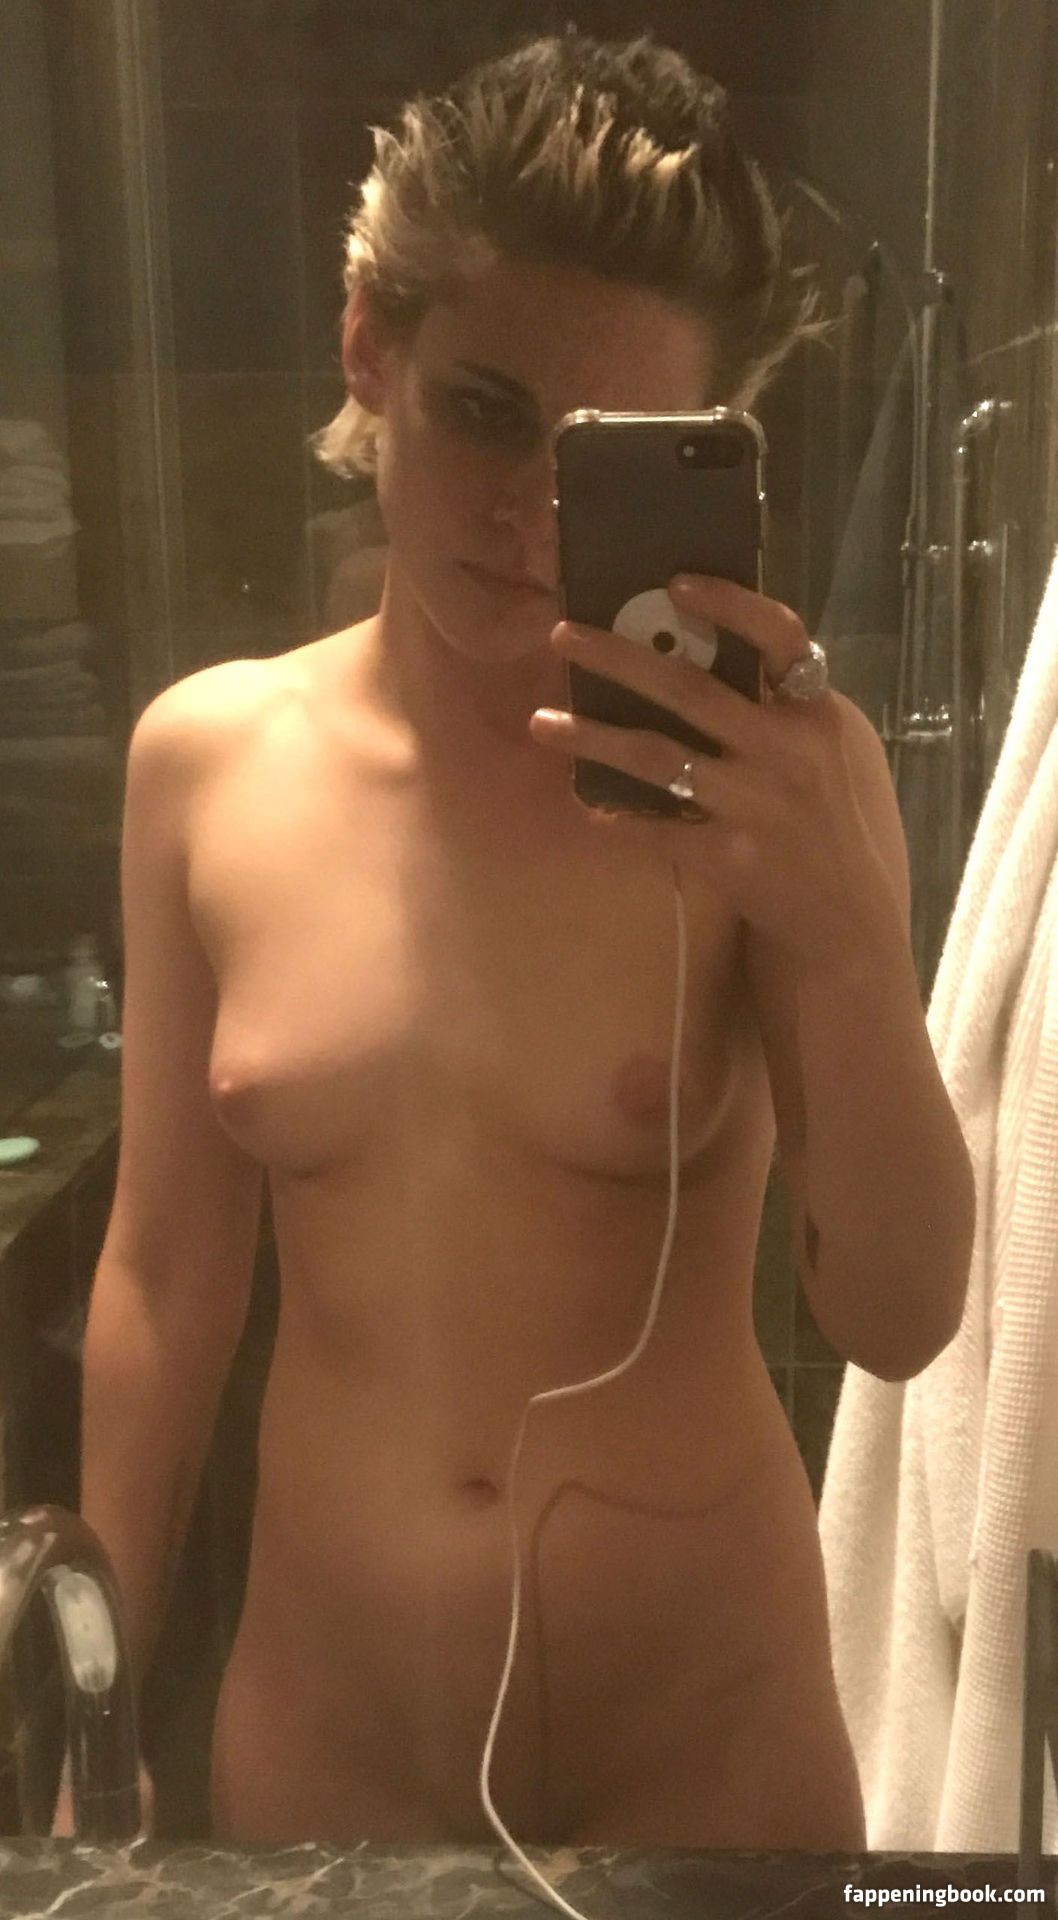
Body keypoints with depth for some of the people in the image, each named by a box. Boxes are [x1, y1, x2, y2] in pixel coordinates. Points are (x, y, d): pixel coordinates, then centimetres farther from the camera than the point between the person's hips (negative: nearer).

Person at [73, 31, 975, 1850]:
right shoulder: (204, 761, -8)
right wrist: (100, 1709, 6)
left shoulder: (772, 776, -15)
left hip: (704, 1720, -1)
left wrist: (843, 933, -31)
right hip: (312, 1717, 2)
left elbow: (897, 1321, -15)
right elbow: (166, 1264, 0)